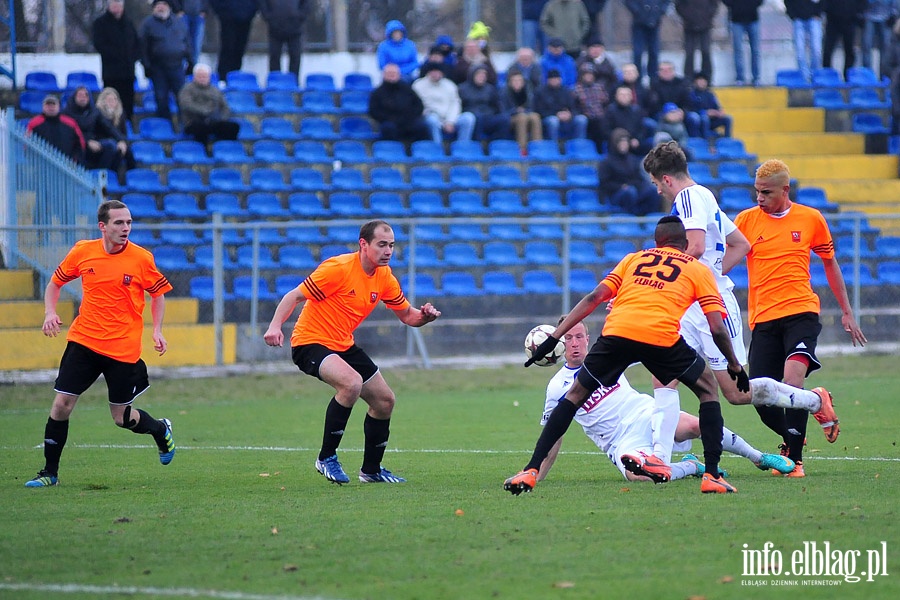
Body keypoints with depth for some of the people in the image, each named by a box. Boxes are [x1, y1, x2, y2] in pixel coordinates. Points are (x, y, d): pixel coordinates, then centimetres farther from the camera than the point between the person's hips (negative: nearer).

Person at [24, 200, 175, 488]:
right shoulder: (82, 252, -3)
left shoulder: (141, 259, -7)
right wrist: (50, 313, -4)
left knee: (122, 417, 5)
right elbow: (55, 282, 13)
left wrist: (157, 331, -4)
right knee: (61, 404, -8)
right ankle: (49, 472, 5)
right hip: (83, 341, 2)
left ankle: (161, 430, 38)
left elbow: (158, 294, 8)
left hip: (123, 349, -2)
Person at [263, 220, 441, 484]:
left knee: (384, 401, 9)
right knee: (352, 382, -33)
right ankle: (326, 458, -20)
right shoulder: (339, 268, -20)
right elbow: (295, 296, -19)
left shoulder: (384, 278, 2)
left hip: (344, 346, 9)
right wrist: (275, 326, -34)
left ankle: (371, 469, 28)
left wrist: (424, 315, -12)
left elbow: (407, 315, 12)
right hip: (310, 343, -9)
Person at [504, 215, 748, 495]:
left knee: (575, 395, 20)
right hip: (663, 337, -2)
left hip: (616, 333, 2)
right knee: (708, 389, 21)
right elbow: (717, 328, 14)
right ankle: (712, 476, 10)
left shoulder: (634, 259, 29)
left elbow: (594, 298, 19)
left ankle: (530, 472, 13)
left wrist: (554, 338, 18)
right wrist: (736, 367, 29)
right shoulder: (699, 269, 23)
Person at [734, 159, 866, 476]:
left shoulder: (811, 219, 6)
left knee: (792, 380, -25)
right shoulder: (746, 220, 4)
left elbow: (830, 263, 17)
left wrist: (847, 312, 18)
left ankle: (795, 457, -14)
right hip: (763, 319, 2)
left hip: (801, 312, -2)